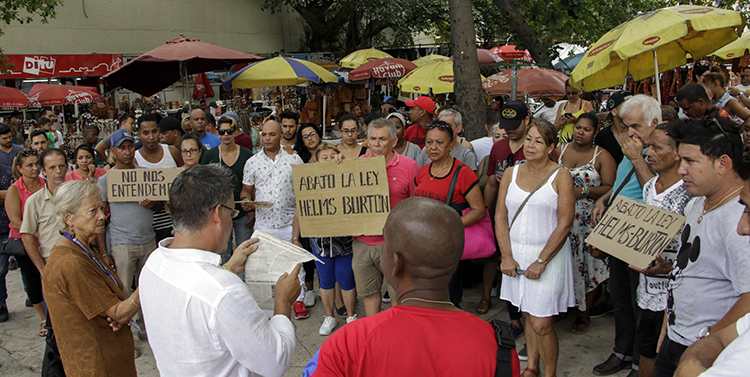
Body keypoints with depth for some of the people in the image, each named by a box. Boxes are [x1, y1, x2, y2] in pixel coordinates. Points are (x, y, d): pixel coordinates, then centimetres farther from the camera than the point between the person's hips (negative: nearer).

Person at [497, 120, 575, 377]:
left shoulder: (561, 175, -6)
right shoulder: (511, 173, 6)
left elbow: (564, 224, -10)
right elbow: (500, 217, 3)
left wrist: (541, 261, -14)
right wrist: (506, 257, -6)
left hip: (548, 255, -4)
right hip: (516, 254, 4)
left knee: (541, 324, -5)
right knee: (528, 315, 14)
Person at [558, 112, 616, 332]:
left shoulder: (602, 156, 0)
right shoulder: (560, 150, 10)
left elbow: (610, 188, -7)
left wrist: (583, 192, -17)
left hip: (588, 221, -3)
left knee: (586, 263, 1)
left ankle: (584, 312, 14)